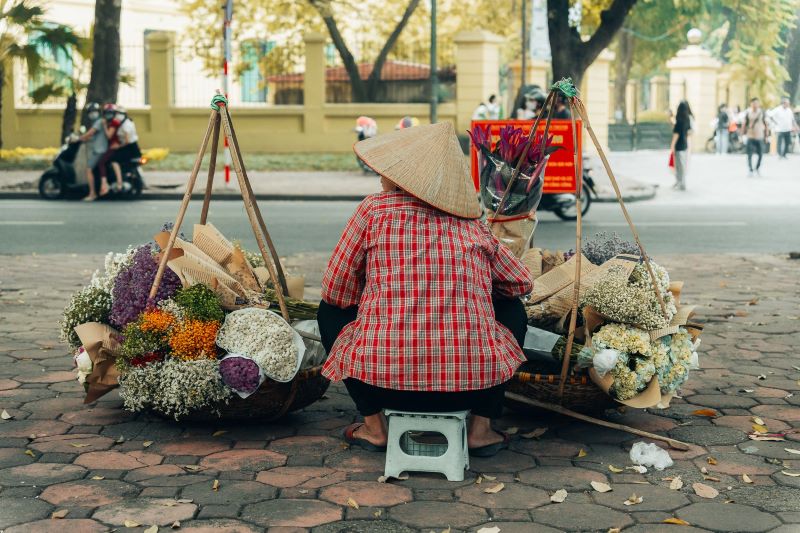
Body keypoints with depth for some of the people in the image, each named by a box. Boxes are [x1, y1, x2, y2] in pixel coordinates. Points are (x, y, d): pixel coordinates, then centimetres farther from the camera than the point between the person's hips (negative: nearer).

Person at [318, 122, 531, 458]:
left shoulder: (374, 209, 2)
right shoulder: (471, 225, 11)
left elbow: (335, 289, 9)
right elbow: (521, 283, 23)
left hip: (383, 380, -1)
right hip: (472, 382, 2)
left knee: (331, 310, 26)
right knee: (512, 309, 31)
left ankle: (374, 426, 17)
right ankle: (481, 427, 18)